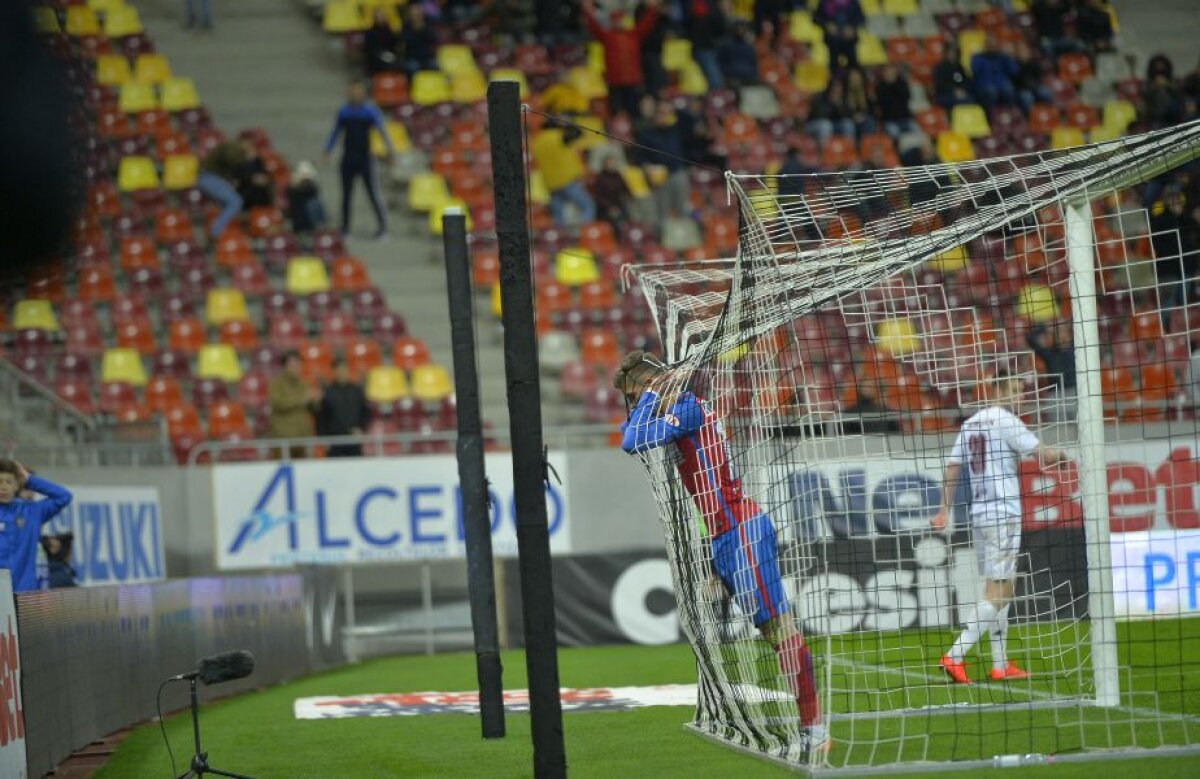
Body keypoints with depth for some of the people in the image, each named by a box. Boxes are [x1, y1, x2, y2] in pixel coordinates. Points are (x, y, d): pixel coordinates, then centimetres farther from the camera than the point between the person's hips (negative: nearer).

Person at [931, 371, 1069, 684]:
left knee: (1000, 590, 13)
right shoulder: (1006, 421, -9)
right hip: (1003, 513, -8)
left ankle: (1000, 664, 14)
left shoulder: (970, 424, 13)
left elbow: (952, 469, 12)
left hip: (979, 514, 8)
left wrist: (945, 510, 15)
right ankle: (955, 656, -17)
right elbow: (1043, 455, -9)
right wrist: (1060, 453, 13)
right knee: (996, 591, -8)